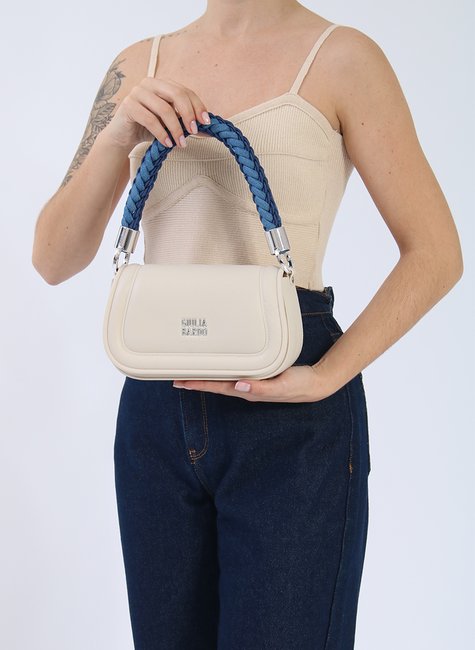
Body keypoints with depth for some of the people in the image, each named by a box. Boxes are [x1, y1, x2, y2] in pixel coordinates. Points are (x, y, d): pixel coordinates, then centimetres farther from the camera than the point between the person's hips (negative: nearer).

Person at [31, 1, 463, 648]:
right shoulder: (140, 66, 9)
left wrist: (324, 378, -16)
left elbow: (435, 253, -4)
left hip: (291, 423, -4)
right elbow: (53, 260, 4)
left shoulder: (340, 57, -3)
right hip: (154, 407, 4)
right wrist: (117, 138, -13)